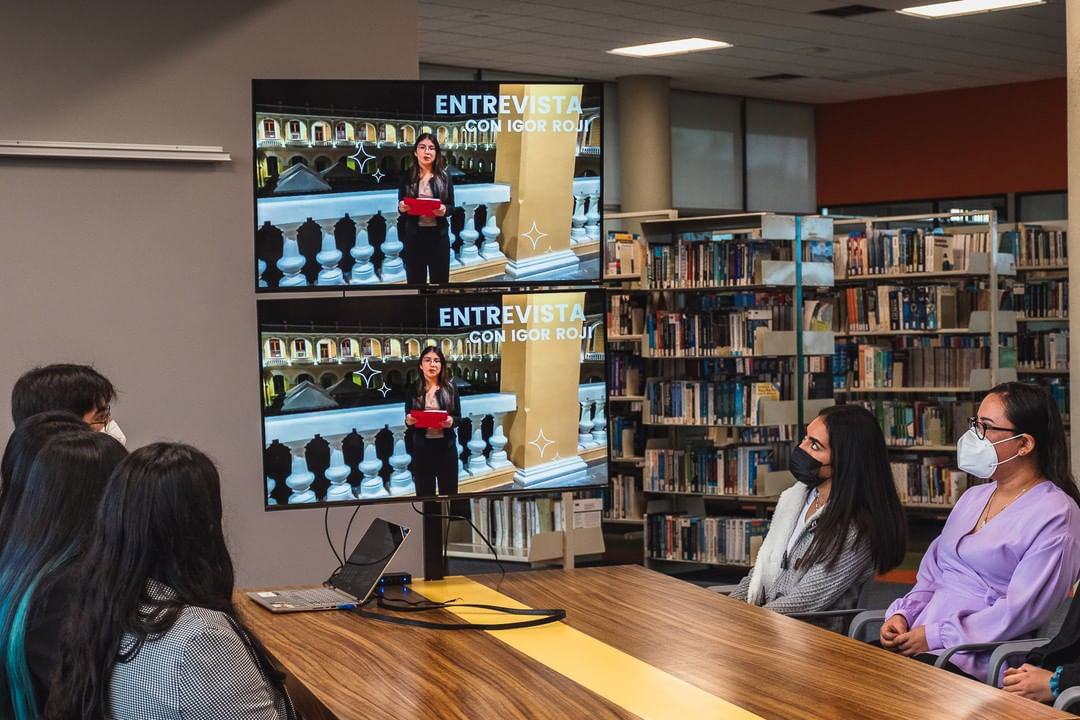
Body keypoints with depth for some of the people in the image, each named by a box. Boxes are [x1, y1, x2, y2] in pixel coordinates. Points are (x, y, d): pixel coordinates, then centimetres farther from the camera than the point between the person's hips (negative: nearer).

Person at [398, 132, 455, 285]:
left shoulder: (444, 177, 1)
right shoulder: (407, 177, 1)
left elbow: (452, 207, 3)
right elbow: (401, 208, 6)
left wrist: (444, 210, -19)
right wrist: (401, 208, -17)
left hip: (438, 235, 0)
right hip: (414, 235, 0)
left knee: (440, 279, 6)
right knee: (415, 280, 5)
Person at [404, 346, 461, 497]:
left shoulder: (450, 388, 1)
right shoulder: (413, 389, 0)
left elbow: (459, 418, 4)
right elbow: (408, 420, 6)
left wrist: (451, 422, -18)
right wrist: (408, 421, -17)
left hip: (446, 446, 0)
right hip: (421, 447, 0)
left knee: (449, 492, 6)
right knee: (424, 493, 6)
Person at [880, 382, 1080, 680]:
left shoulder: (1055, 514, -7)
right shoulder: (973, 497, 20)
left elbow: (1021, 611, -15)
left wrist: (935, 636, -15)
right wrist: (902, 614, 2)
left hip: (976, 662, -8)